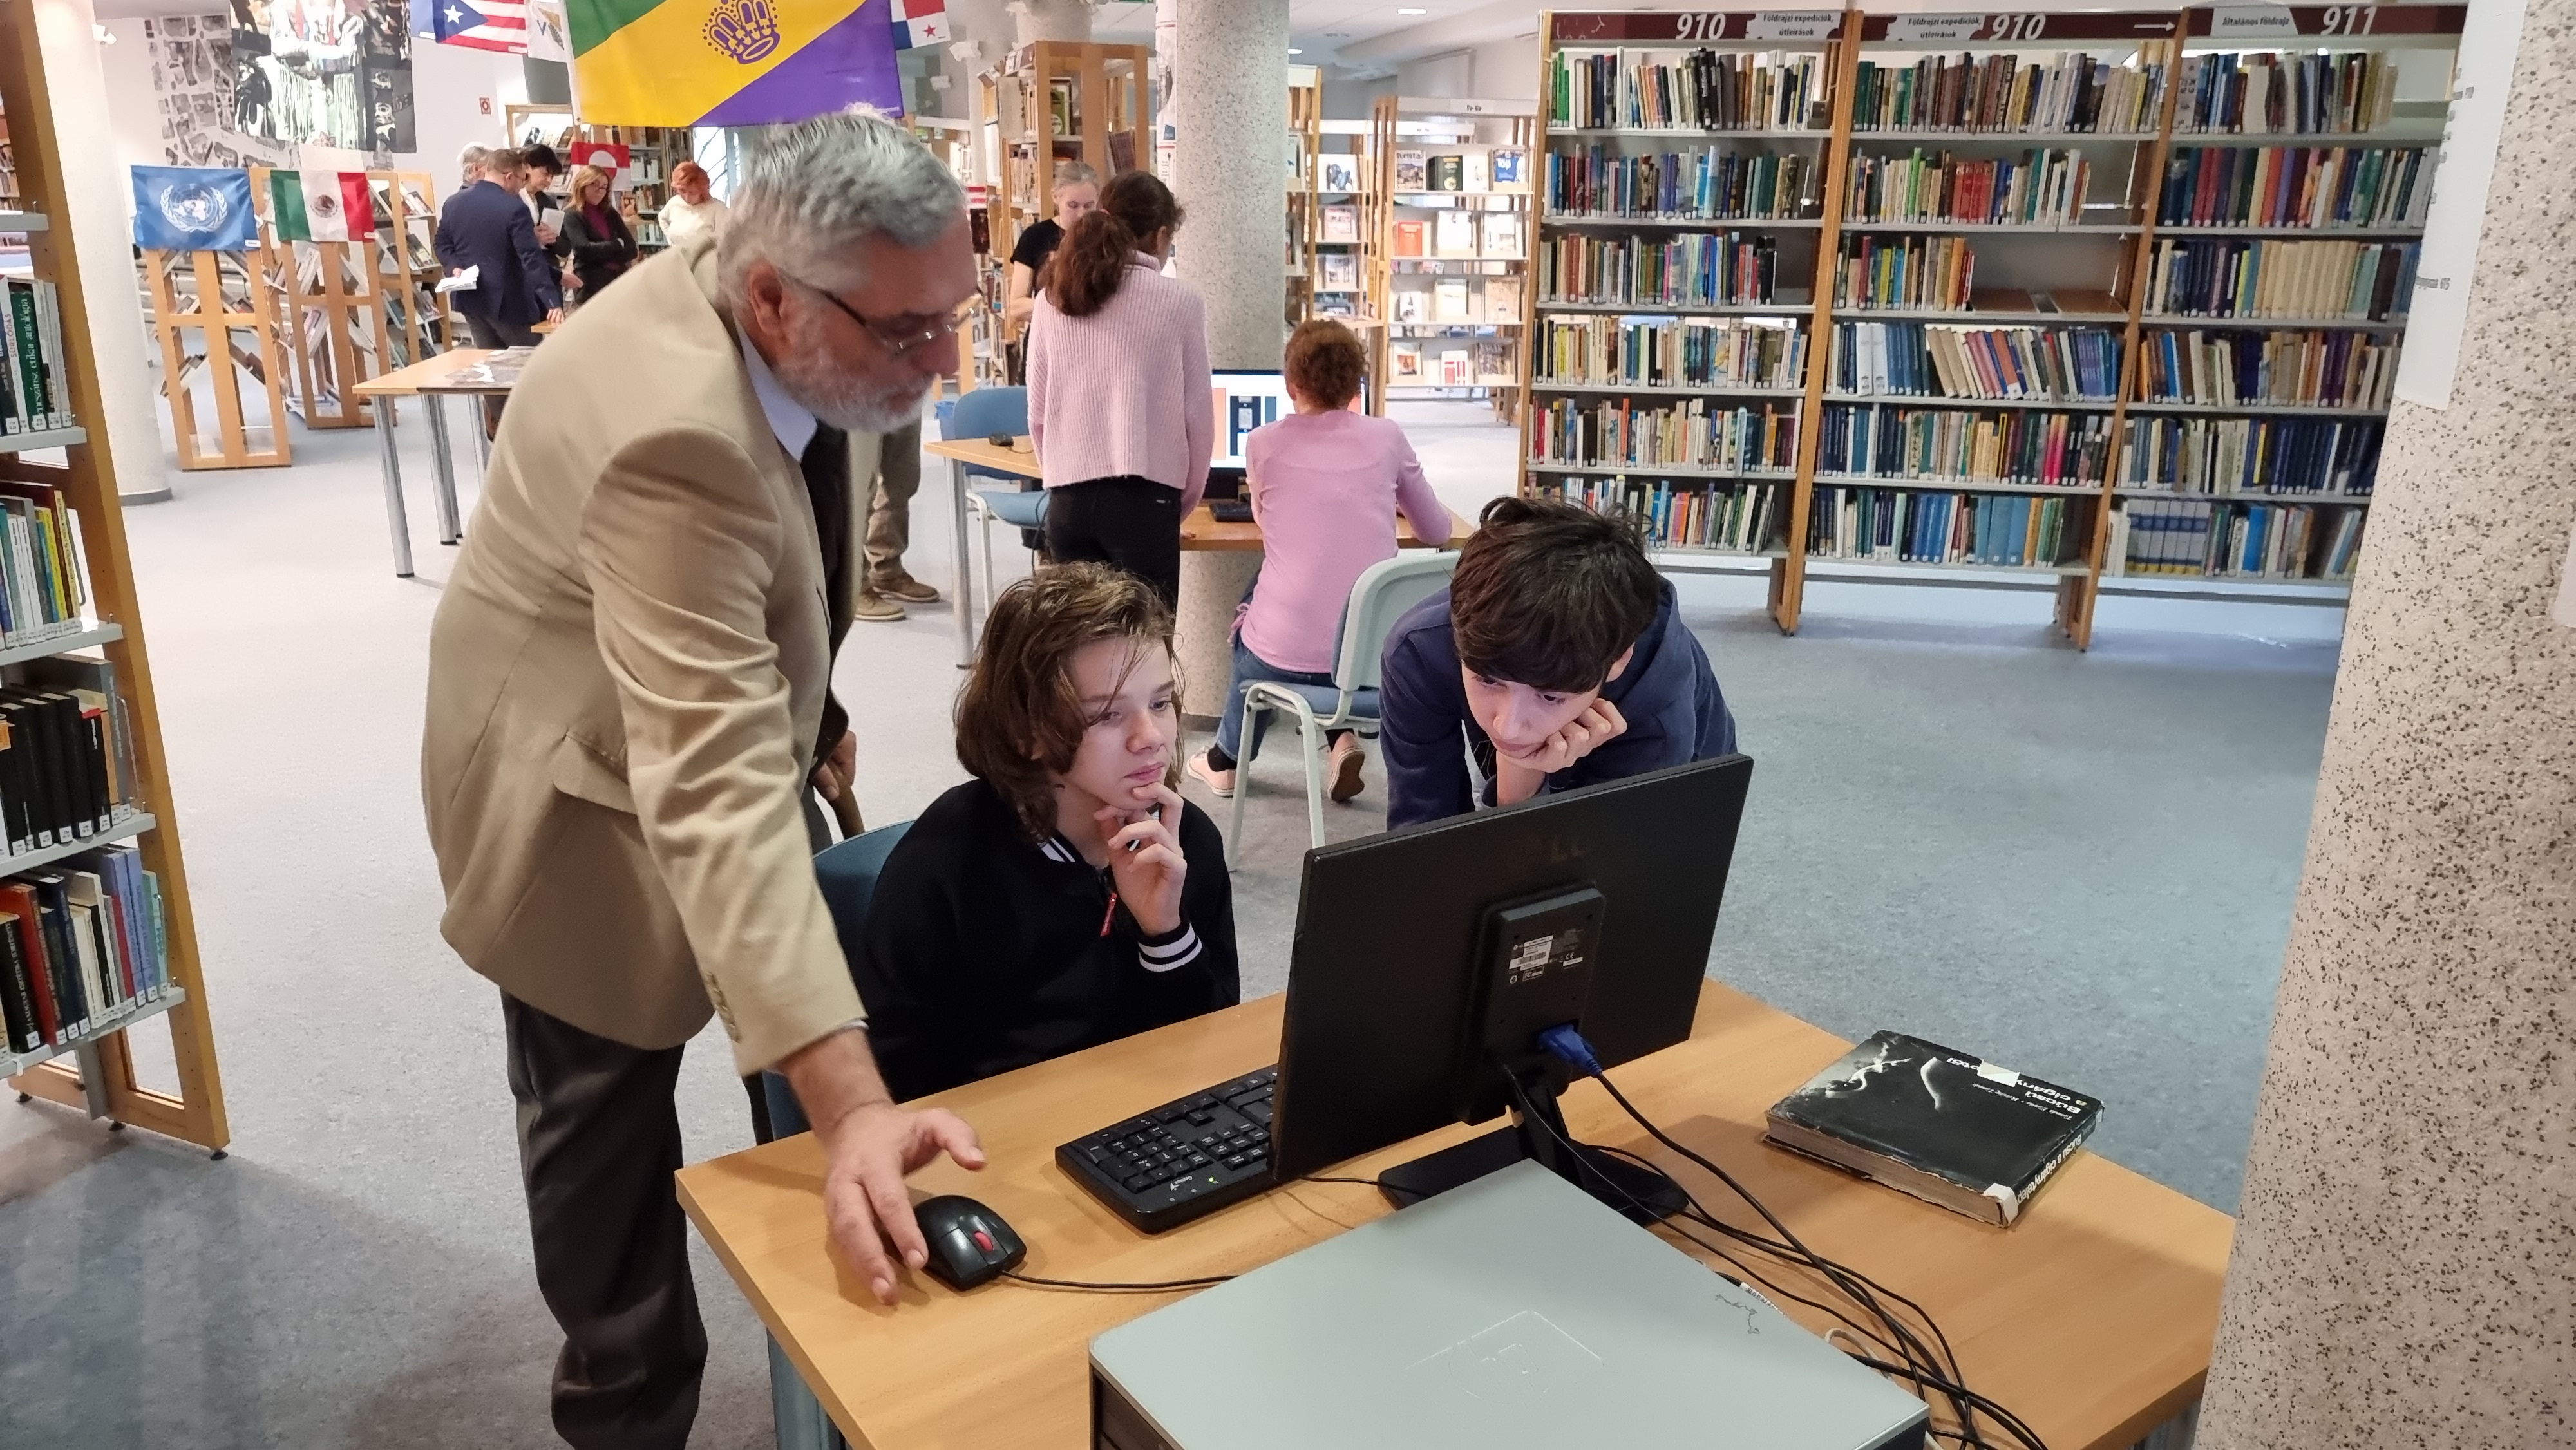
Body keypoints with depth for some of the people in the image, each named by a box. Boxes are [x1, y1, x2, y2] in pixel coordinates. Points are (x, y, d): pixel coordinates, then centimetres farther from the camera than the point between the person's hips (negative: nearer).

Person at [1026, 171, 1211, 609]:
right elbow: (1197, 414, 0)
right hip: (1144, 498, -3)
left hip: (1067, 499, 4)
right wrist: (1184, 501, 12)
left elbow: (1037, 413, 9)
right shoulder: (1178, 300, -3)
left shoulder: (1052, 299, 6)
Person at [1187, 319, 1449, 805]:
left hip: (1286, 654, -1)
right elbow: (1438, 531, 14)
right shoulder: (1387, 437, 3)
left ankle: (1228, 758, 44)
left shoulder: (1263, 443, 0)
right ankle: (1342, 737, 19)